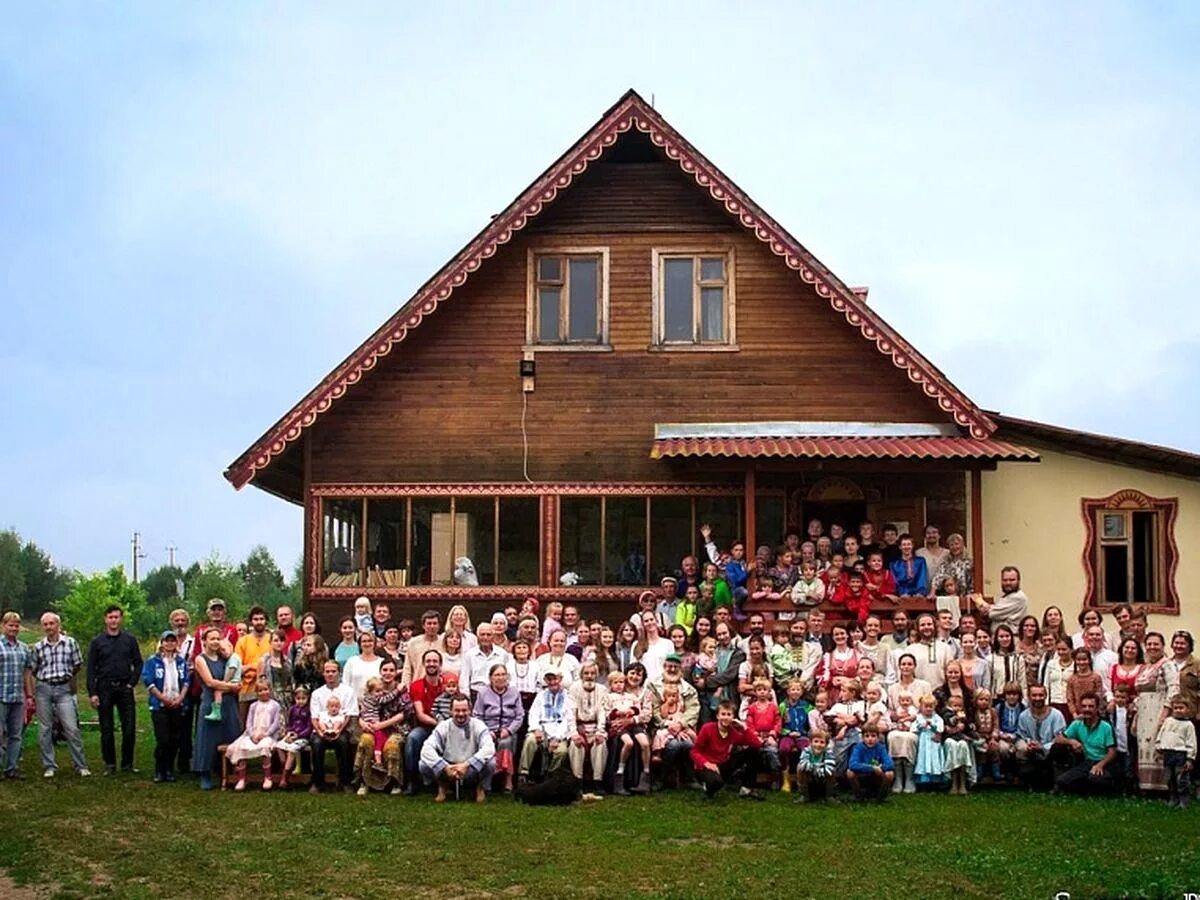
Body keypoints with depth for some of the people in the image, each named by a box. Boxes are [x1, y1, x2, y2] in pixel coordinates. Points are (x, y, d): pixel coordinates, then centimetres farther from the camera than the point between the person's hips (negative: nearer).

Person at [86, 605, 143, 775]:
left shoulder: (130, 640, 7)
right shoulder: (97, 642, 4)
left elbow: (138, 664, 11)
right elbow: (91, 669, 2)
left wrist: (132, 683, -2)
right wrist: (92, 693, -5)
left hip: (124, 689, 1)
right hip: (104, 689, -1)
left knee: (130, 728, -2)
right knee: (106, 730, 4)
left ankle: (127, 763, 8)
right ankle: (109, 764, 12)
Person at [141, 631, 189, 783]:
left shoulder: (181, 662, 11)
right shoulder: (153, 661, 1)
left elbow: (185, 682, 9)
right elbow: (149, 683, -5)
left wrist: (180, 698, -7)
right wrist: (164, 699, -11)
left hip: (177, 706, 3)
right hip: (160, 706, -3)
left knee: (175, 740, 2)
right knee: (163, 740, -9)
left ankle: (170, 770, 13)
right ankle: (159, 771, 2)